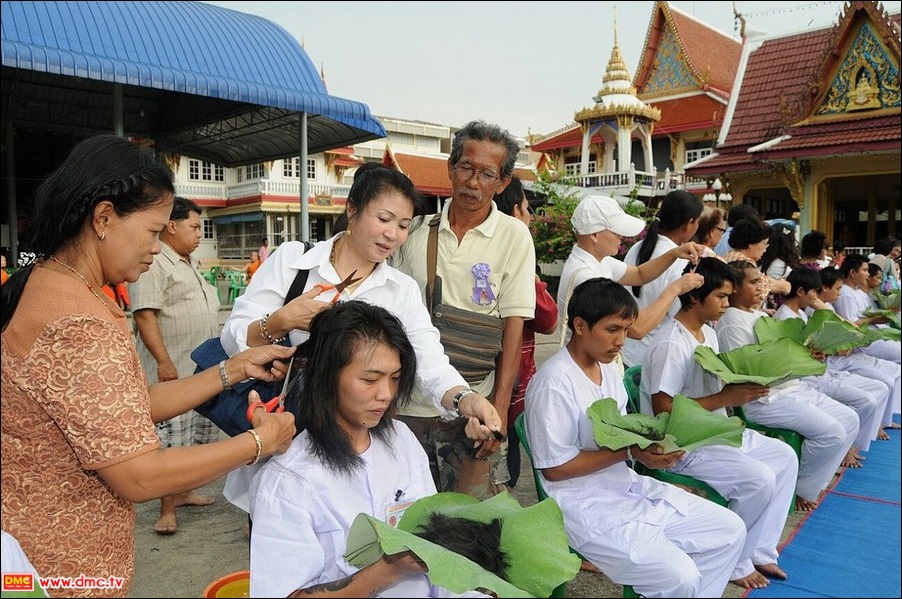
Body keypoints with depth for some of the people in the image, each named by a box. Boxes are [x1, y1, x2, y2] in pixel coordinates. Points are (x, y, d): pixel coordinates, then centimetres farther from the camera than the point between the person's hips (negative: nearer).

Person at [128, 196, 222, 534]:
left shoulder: (186, 264, 18)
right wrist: (164, 361, -24)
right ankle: (167, 510, 4)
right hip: (173, 370, -10)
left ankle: (183, 492, 30)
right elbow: (144, 315, -20)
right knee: (171, 442, -4)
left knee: (196, 436, 16)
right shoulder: (154, 263, -13)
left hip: (202, 369, 10)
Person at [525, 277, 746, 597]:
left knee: (730, 530, 8)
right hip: (586, 506, -9)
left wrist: (653, 442, -7)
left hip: (628, 486, 9)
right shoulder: (554, 382, -22)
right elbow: (554, 468, -20)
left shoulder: (609, 366, 6)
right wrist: (631, 452, -20)